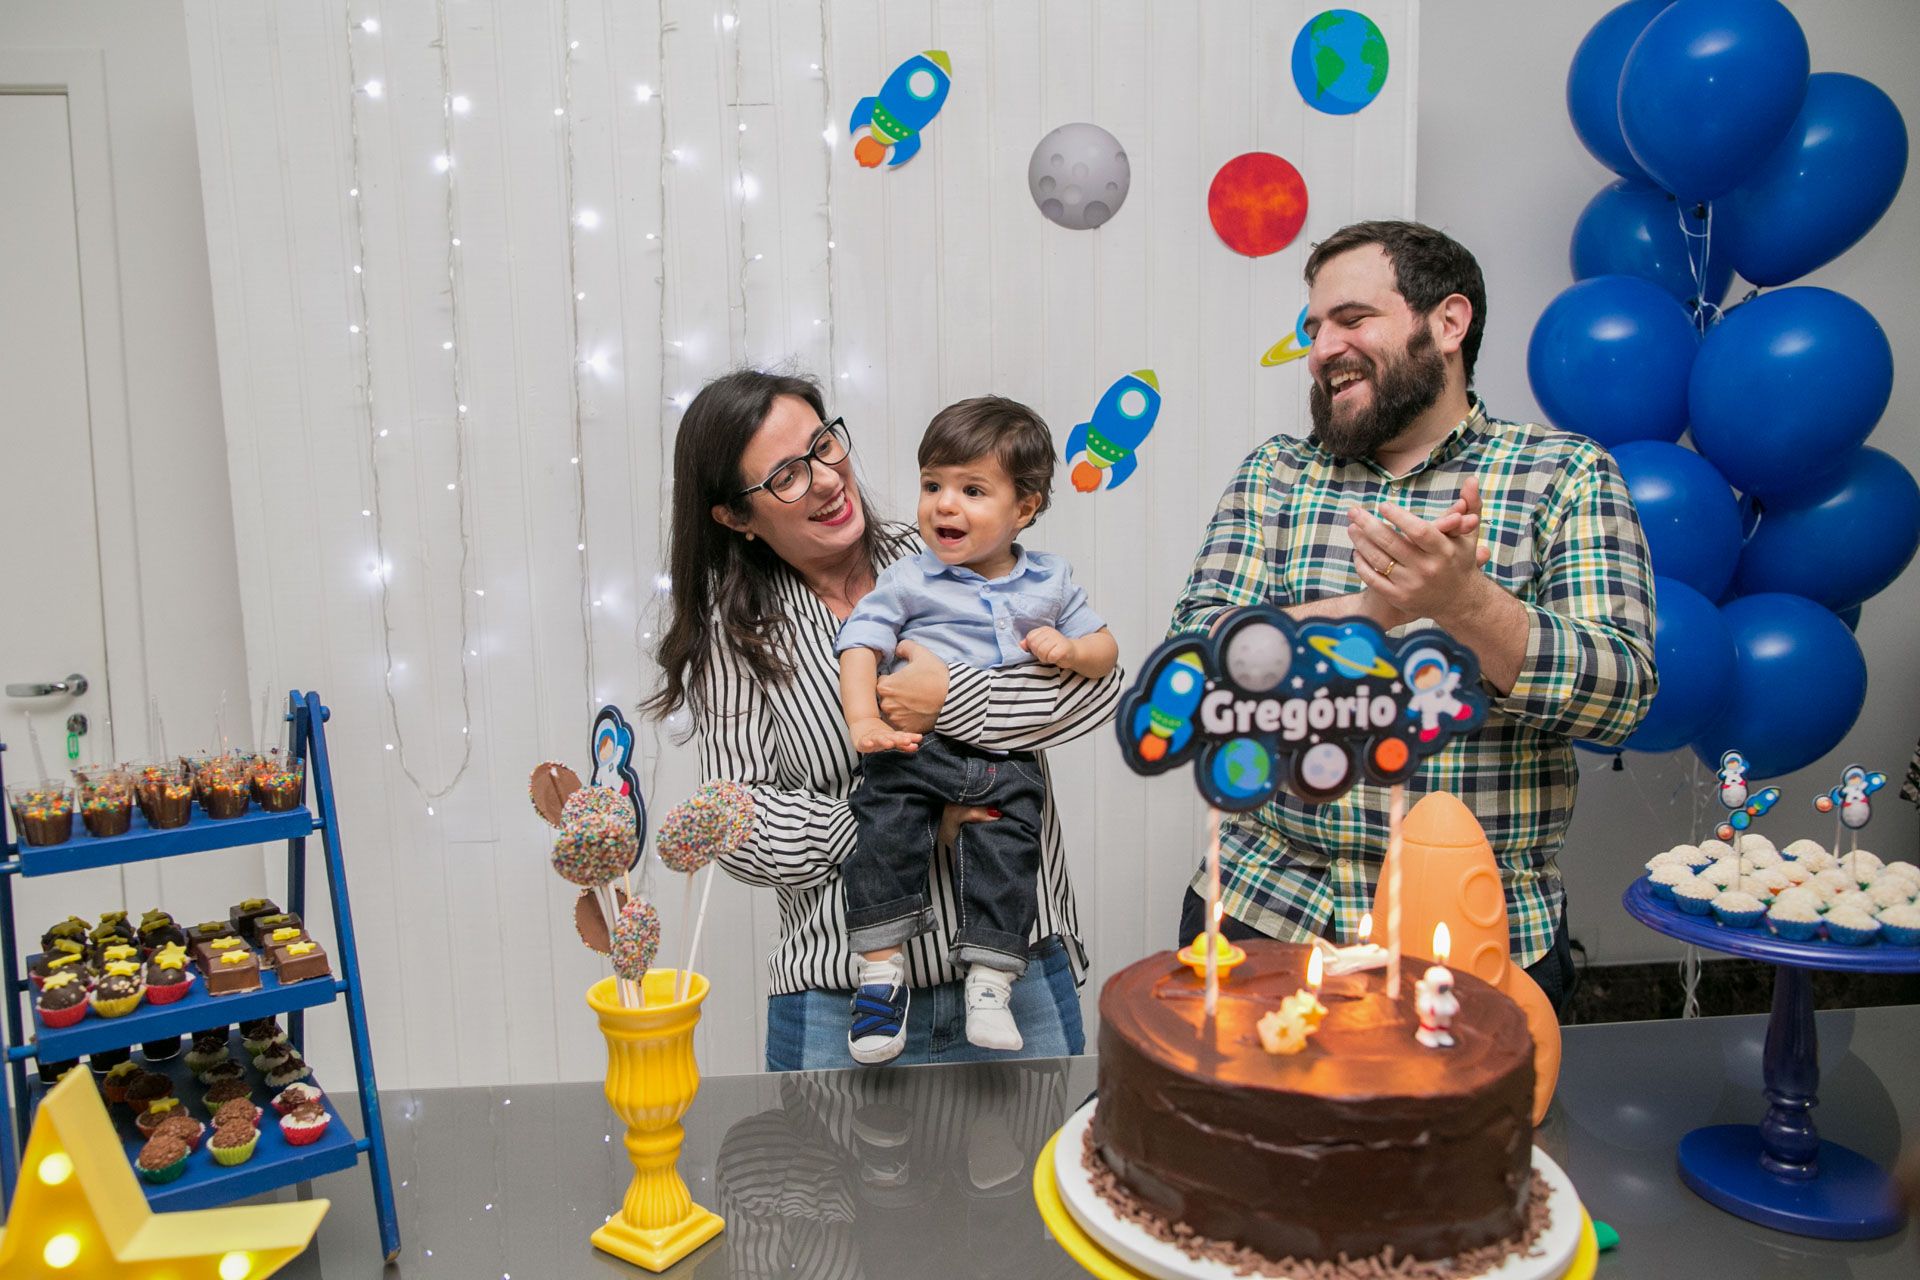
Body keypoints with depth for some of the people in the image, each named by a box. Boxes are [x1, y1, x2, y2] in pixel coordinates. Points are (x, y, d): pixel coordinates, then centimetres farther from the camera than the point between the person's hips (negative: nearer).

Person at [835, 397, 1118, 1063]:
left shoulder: (1050, 580, 14)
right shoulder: (906, 578, 6)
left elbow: (1104, 649, 20)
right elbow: (861, 642, -1)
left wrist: (1071, 649, -4)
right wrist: (863, 719, -17)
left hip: (1007, 759, 2)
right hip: (916, 746, -1)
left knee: (1009, 843, -16)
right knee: (887, 822, -22)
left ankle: (990, 983, -5)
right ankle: (881, 971, -13)